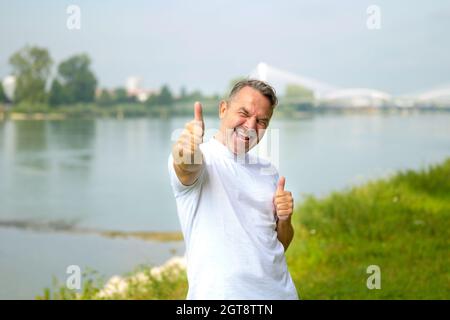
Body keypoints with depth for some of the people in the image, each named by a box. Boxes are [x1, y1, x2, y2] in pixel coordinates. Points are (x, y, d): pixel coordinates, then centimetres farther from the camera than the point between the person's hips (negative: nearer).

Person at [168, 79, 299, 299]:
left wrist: (284, 219, -4)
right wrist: (186, 153, -54)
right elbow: (187, 165, -33)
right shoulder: (203, 157, -8)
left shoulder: (268, 171, 10)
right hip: (220, 293, -5)